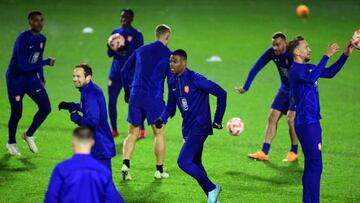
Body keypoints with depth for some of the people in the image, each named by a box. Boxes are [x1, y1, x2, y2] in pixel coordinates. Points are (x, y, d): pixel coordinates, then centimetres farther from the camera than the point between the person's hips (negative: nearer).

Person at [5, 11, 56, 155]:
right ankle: (11, 143, 27)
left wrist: (41, 78, 11)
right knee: (16, 112, 1)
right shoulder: (23, 39, -24)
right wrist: (46, 62, -27)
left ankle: (29, 135, 20)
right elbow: (23, 66, -29)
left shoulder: (42, 39, 0)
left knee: (46, 108, -4)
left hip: (32, 78, 6)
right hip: (16, 79, -6)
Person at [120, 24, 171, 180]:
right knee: (159, 134, 11)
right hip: (154, 99, -4)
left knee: (132, 133, 10)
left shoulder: (141, 50, 14)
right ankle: (159, 170, 15)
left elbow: (124, 71, 16)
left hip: (135, 98, 4)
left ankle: (126, 164, -10)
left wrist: (127, 91, 26)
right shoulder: (168, 54, 0)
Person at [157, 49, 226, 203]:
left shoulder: (195, 79, -18)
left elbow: (221, 93, -14)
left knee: (183, 162, -17)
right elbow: (171, 106, 14)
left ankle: (212, 188, 0)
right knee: (195, 164, 14)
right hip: (188, 127, 9)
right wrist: (162, 119, -7)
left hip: (200, 126, -9)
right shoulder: (172, 81, 5)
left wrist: (218, 120, -9)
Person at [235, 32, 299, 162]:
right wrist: (246, 87, -10)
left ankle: (293, 153, -1)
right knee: (272, 118, 1)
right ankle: (264, 153, 4)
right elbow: (256, 68, -7)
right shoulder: (272, 53, -9)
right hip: (285, 89, 6)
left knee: (291, 119, -16)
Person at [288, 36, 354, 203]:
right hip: (306, 123, -10)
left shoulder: (307, 68, 14)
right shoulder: (295, 70, -13)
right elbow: (311, 78, -32)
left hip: (312, 122, 10)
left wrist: (345, 55, 12)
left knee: (312, 165, 13)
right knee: (315, 166, -10)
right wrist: (327, 56, -29)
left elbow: (330, 73, 22)